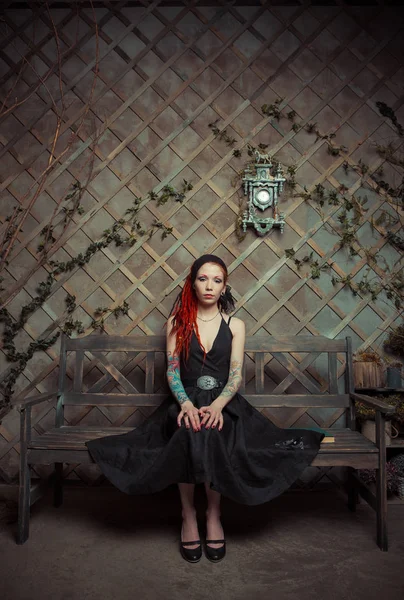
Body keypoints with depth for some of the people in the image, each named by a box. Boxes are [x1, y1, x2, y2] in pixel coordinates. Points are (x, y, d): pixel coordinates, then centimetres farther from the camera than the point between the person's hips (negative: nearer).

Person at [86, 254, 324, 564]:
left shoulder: (235, 325, 8)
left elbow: (235, 376, -1)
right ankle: (188, 515, -15)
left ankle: (214, 514, -13)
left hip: (223, 401, 0)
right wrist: (186, 404, -21)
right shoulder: (177, 323, 8)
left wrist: (217, 406, -21)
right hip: (186, 400, 0)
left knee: (212, 432, -33)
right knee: (189, 432, -34)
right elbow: (172, 370, -1)